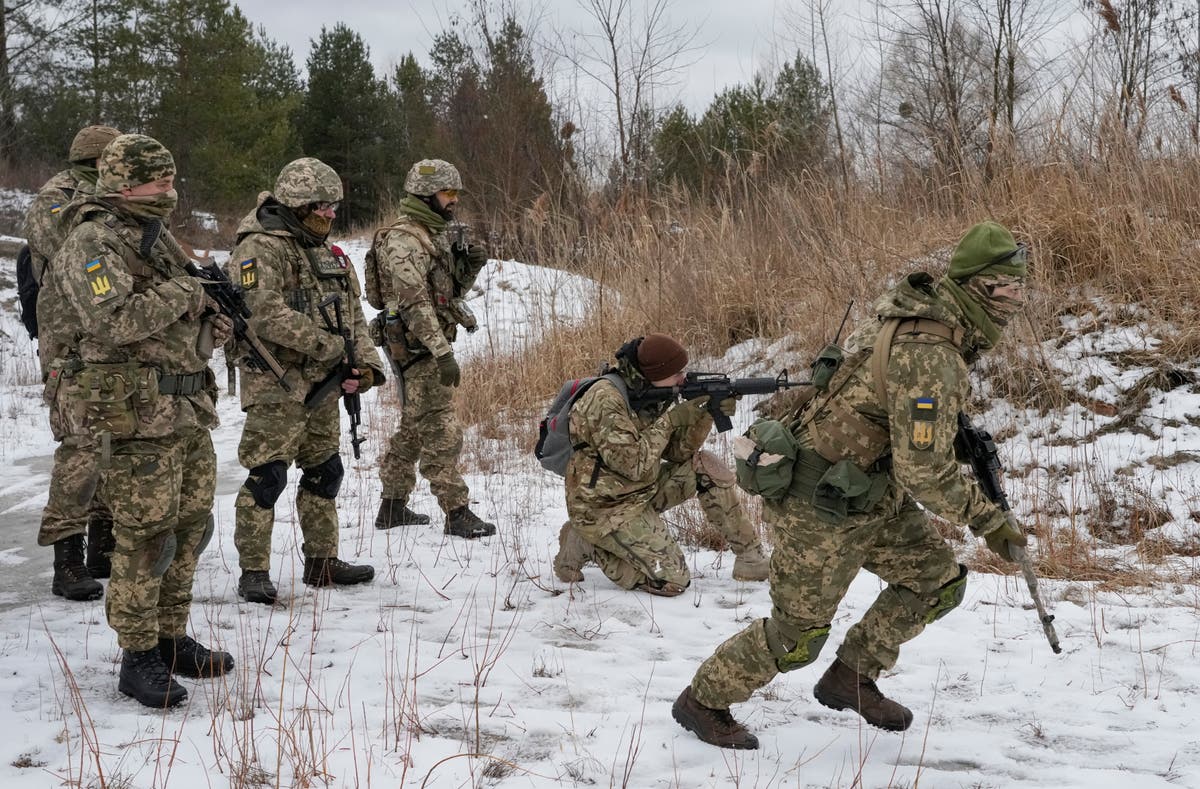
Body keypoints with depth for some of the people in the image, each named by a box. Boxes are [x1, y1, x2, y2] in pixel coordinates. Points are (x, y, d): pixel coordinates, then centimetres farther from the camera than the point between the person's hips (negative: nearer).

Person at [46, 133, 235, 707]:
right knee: (144, 541, -4)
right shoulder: (93, 243, -12)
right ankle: (138, 659, 7)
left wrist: (209, 324, 6)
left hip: (188, 411, 9)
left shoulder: (158, 237, 16)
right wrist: (183, 293, -18)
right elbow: (112, 321, -27)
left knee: (188, 529, 14)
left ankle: (172, 639, 27)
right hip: (136, 417, -9)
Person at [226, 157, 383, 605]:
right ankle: (253, 572, -1)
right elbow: (266, 313, -24)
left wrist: (365, 363, 0)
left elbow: (353, 316, 17)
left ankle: (322, 562, 27)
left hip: (321, 384, 9)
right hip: (276, 386, -9)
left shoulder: (330, 255, 16)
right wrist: (327, 346, -21)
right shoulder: (260, 248, -12)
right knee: (267, 476, -9)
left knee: (324, 471, 15)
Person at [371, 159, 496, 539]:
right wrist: (442, 352, -26)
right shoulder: (404, 240, -16)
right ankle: (457, 514, -6)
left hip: (430, 345, 10)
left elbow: (450, 290, 21)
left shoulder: (435, 234, 15)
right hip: (418, 347, -10)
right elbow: (414, 302, -23)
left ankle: (393, 507, 25)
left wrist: (470, 265, 1)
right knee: (441, 431, -8)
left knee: (413, 428, 16)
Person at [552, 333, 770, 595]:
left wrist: (707, 414, -12)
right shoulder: (606, 400, -25)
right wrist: (670, 420, -20)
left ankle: (750, 554, 7)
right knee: (672, 581, -14)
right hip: (605, 508, -9)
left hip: (641, 491, 9)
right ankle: (584, 544, 2)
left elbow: (678, 452, 3)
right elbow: (633, 466, -28)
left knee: (706, 466, -3)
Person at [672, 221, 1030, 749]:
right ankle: (703, 701, 23)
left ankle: (851, 678, 24)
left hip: (872, 492, 10)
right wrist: (989, 521, -18)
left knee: (939, 581, 10)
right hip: (824, 506, -9)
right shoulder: (930, 356, -29)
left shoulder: (914, 304, 1)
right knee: (796, 636, 2)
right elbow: (923, 471, -29)